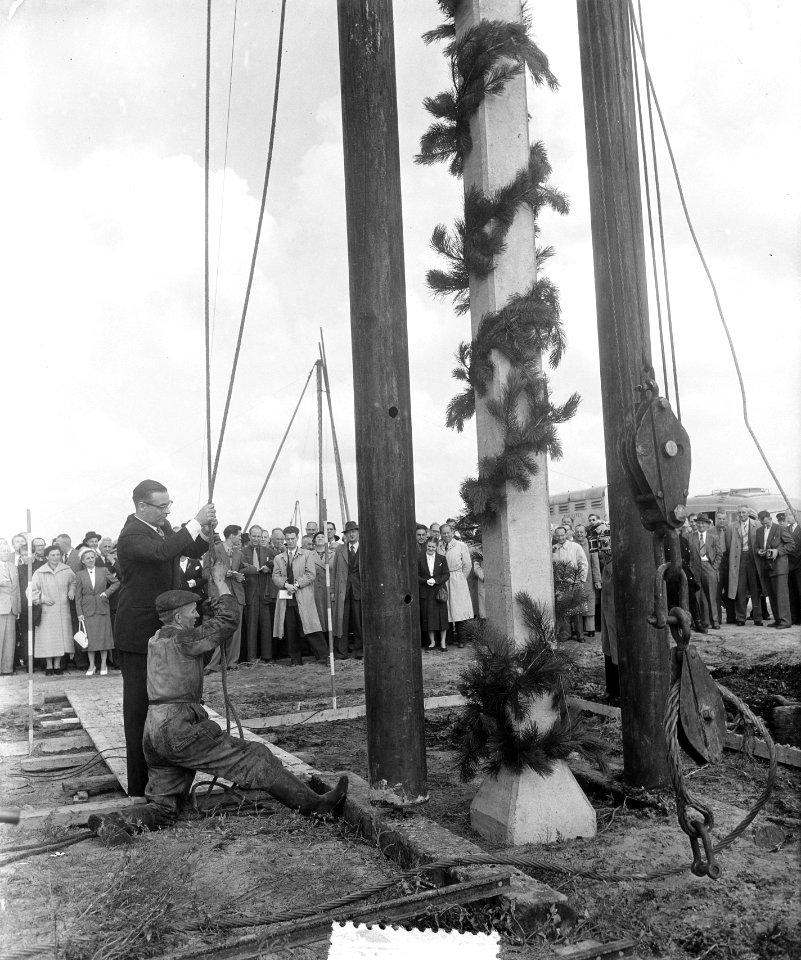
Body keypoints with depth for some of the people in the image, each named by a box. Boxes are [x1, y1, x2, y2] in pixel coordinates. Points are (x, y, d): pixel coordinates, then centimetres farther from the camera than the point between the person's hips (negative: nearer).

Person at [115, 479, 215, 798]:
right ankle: (140, 783, 8)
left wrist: (206, 531, -6)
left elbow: (192, 551, 14)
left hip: (163, 628, 9)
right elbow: (161, 551, -37)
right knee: (139, 706, 0)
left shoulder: (163, 526, 8)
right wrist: (195, 523, -36)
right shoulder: (131, 535, -19)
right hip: (139, 633, -9)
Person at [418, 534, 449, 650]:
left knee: (442, 616, 1)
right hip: (425, 592, 0)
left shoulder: (442, 559, 4)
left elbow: (447, 575, 1)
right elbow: (417, 575, 3)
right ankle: (432, 642, 14)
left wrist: (435, 580, -14)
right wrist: (426, 581, -14)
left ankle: (443, 642, 11)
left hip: (439, 591, 0)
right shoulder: (420, 559, 4)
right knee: (428, 617, 2)